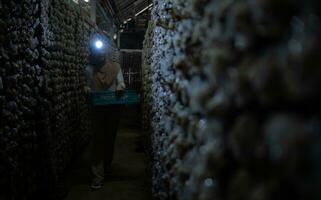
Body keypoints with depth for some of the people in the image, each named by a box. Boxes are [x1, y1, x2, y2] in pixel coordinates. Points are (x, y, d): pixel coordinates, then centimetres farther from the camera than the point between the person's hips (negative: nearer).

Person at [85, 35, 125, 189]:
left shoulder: (115, 67, 1)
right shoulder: (90, 69, 3)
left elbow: (121, 82, 0)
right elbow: (90, 87, 9)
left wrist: (120, 88, -23)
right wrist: (87, 90, -14)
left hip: (113, 107, 0)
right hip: (97, 108, 0)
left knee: (110, 137, 12)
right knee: (98, 138, -3)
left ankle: (107, 165, 35)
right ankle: (98, 174, -1)